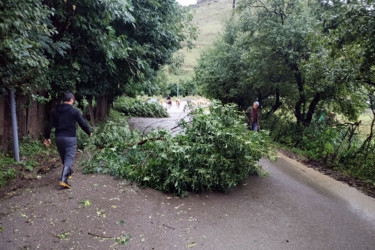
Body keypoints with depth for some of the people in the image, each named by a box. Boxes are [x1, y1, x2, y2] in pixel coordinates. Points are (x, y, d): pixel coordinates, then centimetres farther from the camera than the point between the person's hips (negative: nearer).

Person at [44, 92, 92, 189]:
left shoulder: (55, 111, 5)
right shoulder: (75, 112, -8)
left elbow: (49, 125, 3)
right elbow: (83, 124, -4)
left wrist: (47, 137, 11)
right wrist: (89, 133, 13)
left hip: (58, 137, 5)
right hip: (70, 138, -5)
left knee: (64, 157, 21)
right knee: (69, 158, -5)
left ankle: (69, 172, 41)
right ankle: (64, 180, -18)